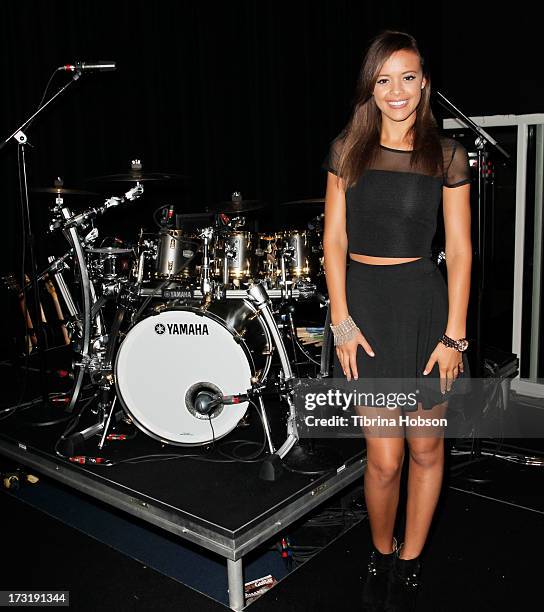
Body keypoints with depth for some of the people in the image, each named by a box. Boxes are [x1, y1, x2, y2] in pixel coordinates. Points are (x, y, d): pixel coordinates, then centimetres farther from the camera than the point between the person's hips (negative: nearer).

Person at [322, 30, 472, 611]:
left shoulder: (446, 153, 2)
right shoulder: (347, 148, 4)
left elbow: (459, 247, 0)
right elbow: (334, 238, 2)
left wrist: (454, 334, -5)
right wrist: (341, 320, -6)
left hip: (424, 302, 1)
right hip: (364, 301, 0)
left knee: (426, 448, 10)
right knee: (384, 458, 1)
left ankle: (410, 562, 33)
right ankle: (380, 555, 30)